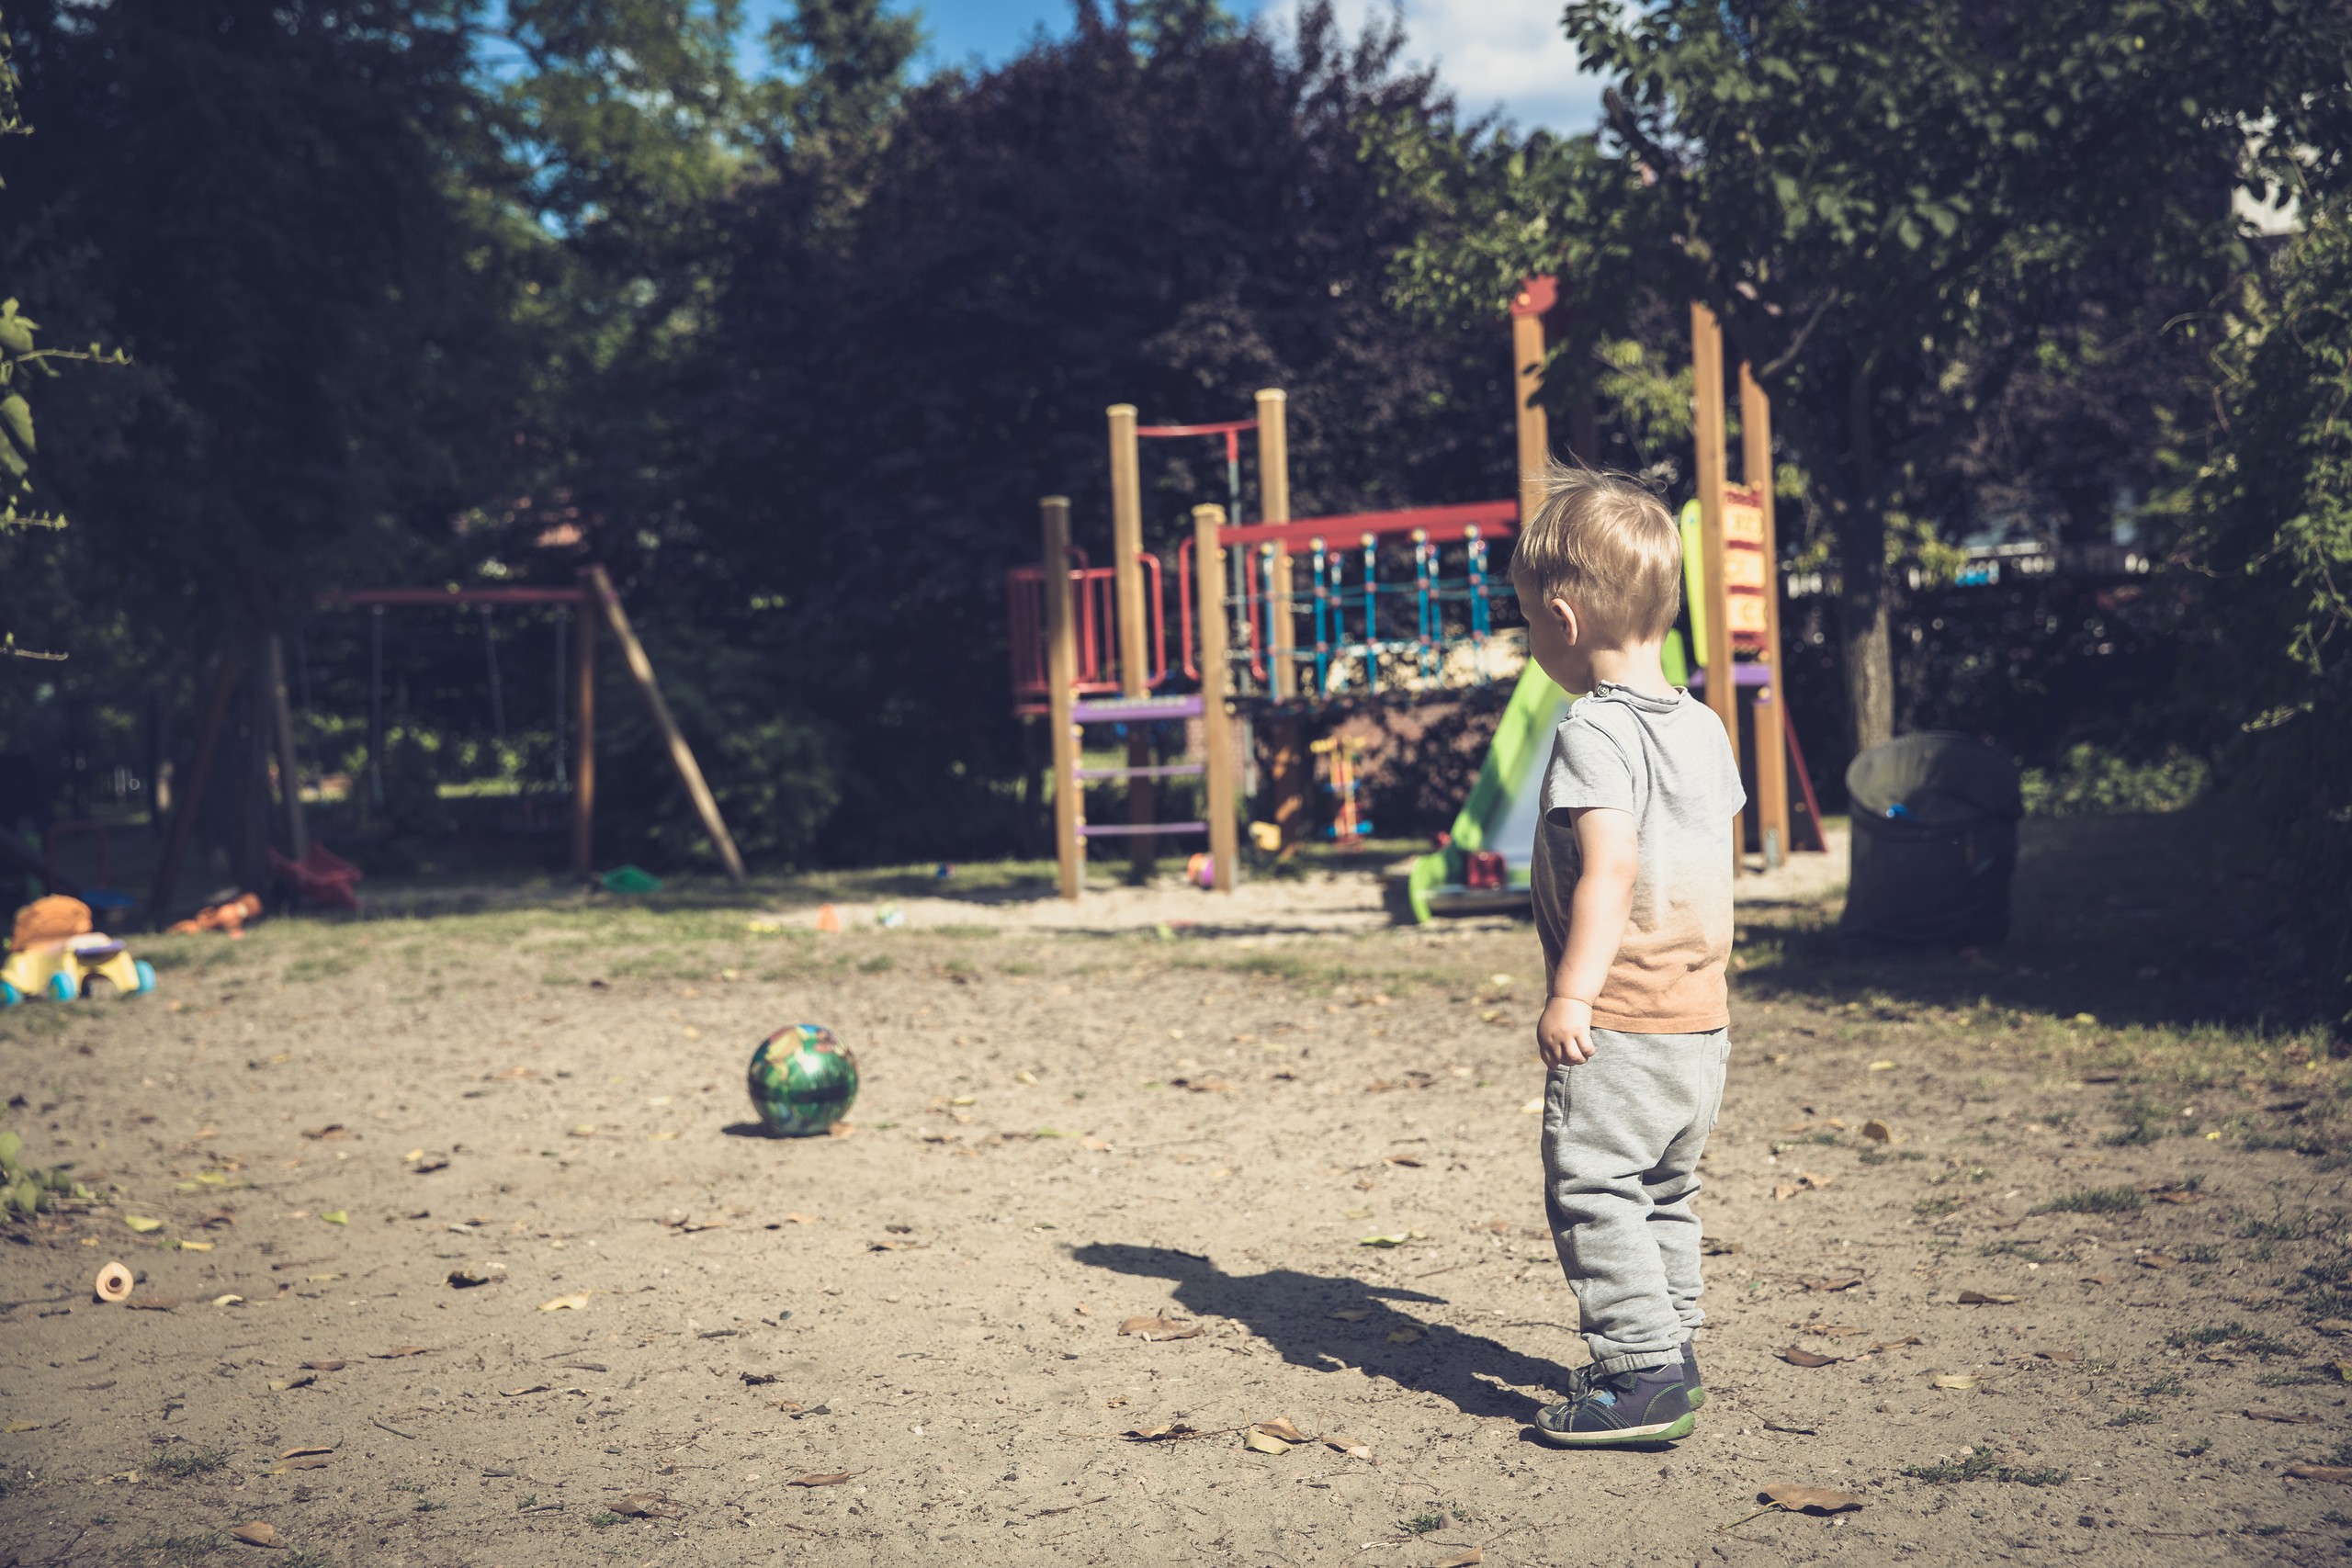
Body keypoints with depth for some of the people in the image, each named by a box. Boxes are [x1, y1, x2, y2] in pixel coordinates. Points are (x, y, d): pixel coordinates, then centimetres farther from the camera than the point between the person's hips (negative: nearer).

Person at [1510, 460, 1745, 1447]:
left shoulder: (1592, 730, -15)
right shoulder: (1703, 726, 11)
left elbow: (1610, 867, -23)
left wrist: (1571, 995, -22)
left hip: (1617, 1021, -9)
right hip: (1702, 1014, 9)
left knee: (1593, 1190, -3)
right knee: (1665, 1193, 19)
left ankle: (1639, 1373, -4)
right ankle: (1670, 1351, 26)